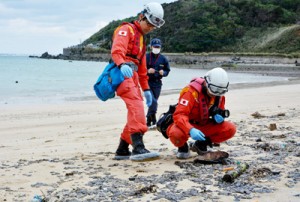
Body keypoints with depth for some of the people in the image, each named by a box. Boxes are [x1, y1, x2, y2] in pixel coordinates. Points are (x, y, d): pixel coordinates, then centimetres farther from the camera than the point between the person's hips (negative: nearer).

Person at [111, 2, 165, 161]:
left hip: (132, 77, 10)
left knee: (136, 112, 7)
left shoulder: (141, 38, 31)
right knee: (137, 106, -26)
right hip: (122, 74, -10)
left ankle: (122, 151, 14)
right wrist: (122, 64, -37)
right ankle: (138, 148, -38)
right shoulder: (126, 29, 3)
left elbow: (142, 67, 33)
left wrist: (146, 89, 28)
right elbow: (117, 49, -17)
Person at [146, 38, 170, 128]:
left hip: (157, 84, 4)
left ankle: (148, 122, 21)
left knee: (153, 102, 8)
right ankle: (153, 120, -13)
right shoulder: (146, 57, -4)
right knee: (152, 101, -18)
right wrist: (148, 71, -21)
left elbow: (167, 70, 12)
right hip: (147, 82, -4)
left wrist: (163, 73, -10)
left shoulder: (163, 59, 6)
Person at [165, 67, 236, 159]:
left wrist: (219, 117, -16)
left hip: (204, 126, 6)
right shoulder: (191, 92, -26)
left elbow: (220, 112, 11)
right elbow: (178, 115, -35)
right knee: (176, 134, -42)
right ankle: (183, 147, -2)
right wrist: (191, 130, -52)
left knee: (231, 129, -16)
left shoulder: (219, 95, -5)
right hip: (187, 125, -6)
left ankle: (200, 145, 4)